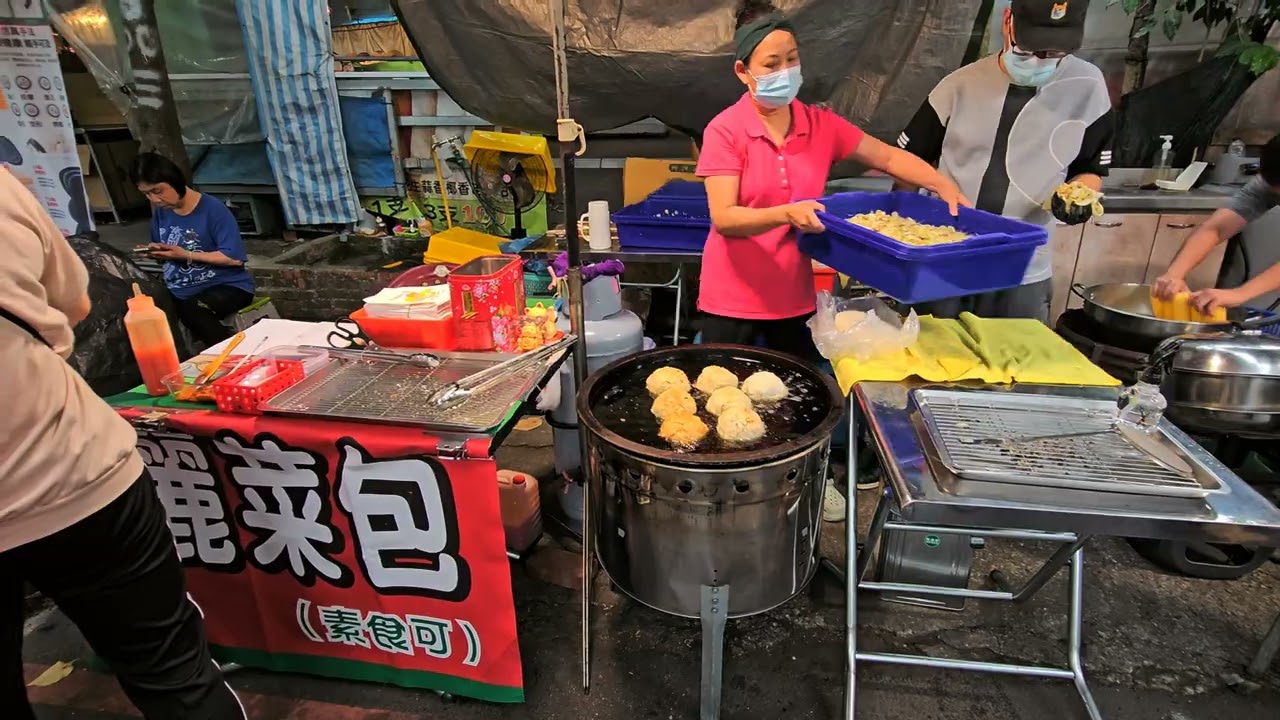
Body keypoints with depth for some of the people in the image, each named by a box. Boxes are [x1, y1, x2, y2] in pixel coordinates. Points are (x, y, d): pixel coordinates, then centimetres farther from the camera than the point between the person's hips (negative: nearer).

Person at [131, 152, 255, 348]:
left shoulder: (212, 209, -12)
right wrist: (156, 252, -2)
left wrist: (186, 255, -16)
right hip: (180, 291, 7)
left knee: (190, 310, -36)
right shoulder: (161, 212, 10)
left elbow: (234, 258, -17)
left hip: (226, 286, -7)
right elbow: (166, 256, 22)